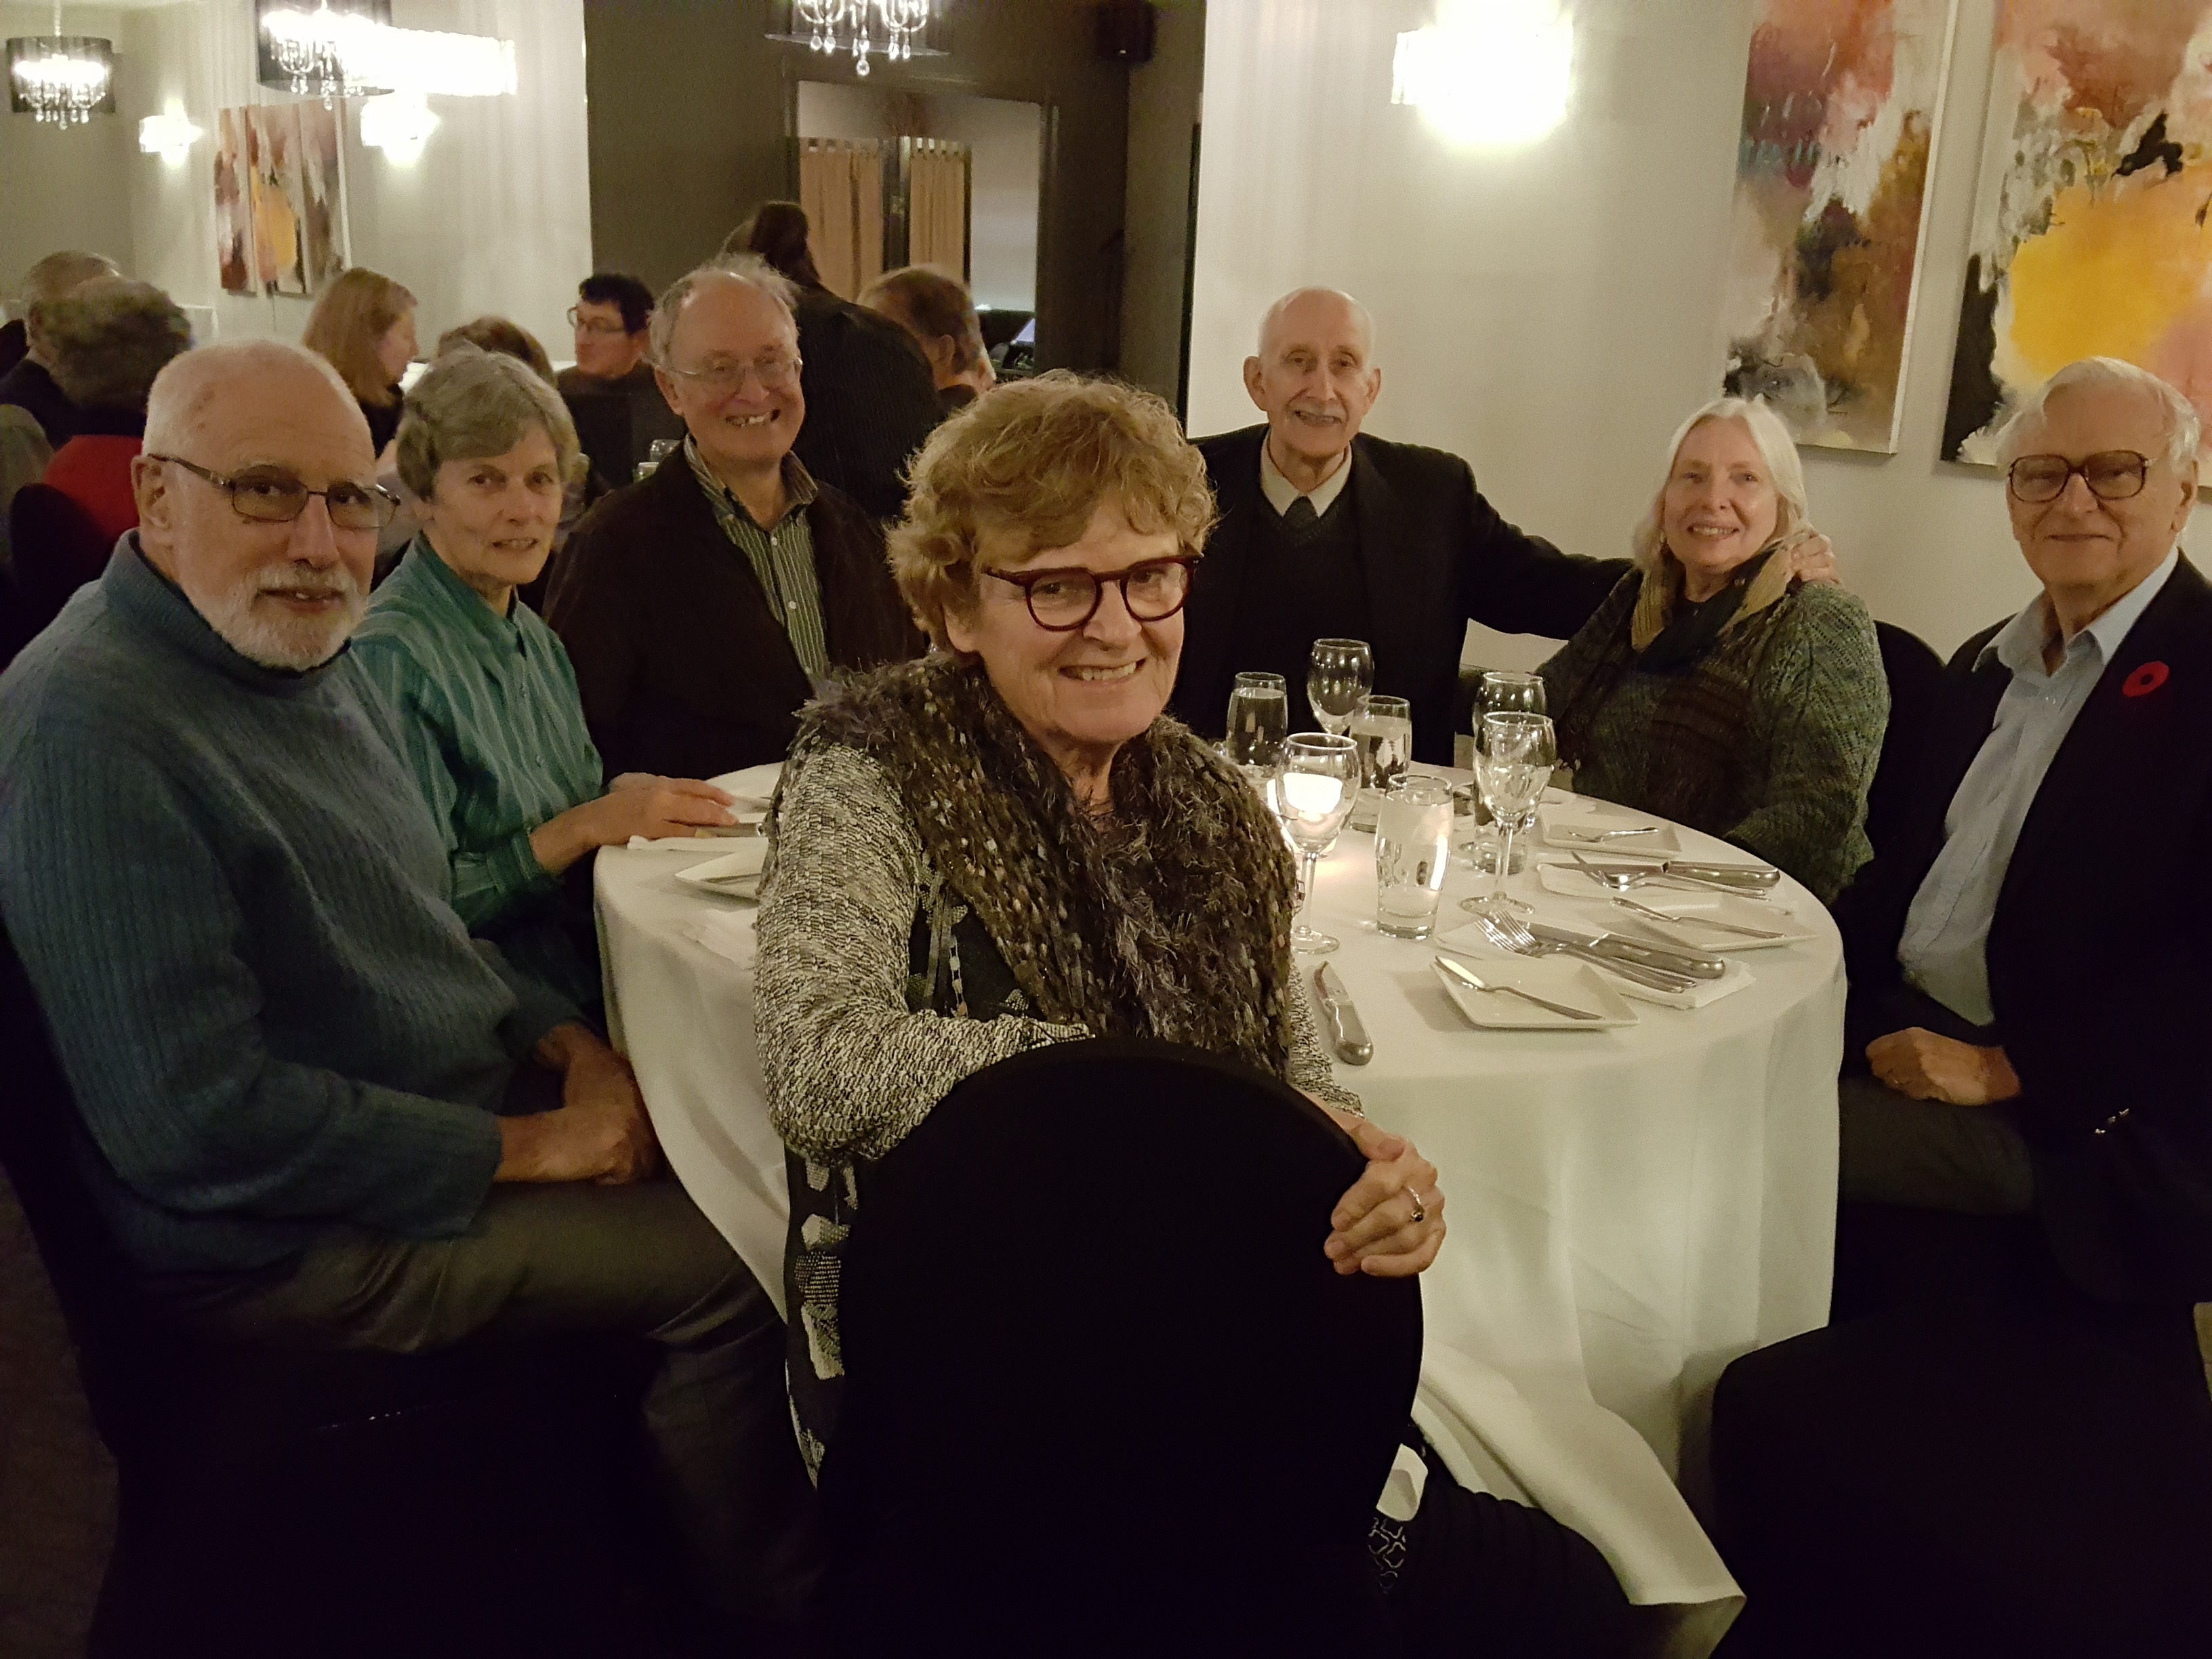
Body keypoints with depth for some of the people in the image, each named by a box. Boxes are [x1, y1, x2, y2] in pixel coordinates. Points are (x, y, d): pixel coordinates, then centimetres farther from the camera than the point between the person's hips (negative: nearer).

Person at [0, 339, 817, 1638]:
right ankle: (767, 1603, 12)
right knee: (730, 1267, -14)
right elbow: (195, 1117, -26)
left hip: (474, 1115, 9)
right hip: (292, 1237, -9)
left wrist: (565, 1044, -1)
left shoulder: (313, 652, 7)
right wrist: (519, 1149, -20)